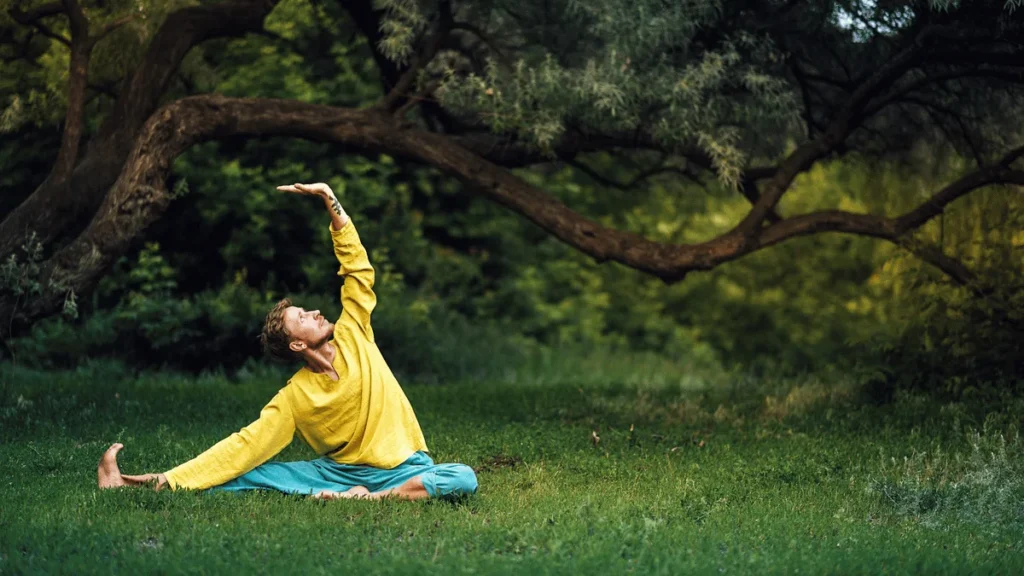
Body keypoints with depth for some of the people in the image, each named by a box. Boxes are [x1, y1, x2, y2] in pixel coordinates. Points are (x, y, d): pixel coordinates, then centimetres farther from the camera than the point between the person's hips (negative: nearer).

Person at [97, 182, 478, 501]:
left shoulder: (353, 336, -1)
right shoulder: (294, 398, -4)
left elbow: (357, 266, 0)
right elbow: (244, 447, -5)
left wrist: (329, 200, -9)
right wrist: (171, 479, -14)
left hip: (404, 471, 0)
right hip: (338, 470, 0)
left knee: (463, 479, -31)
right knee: (249, 473, -13)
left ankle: (369, 498, -31)